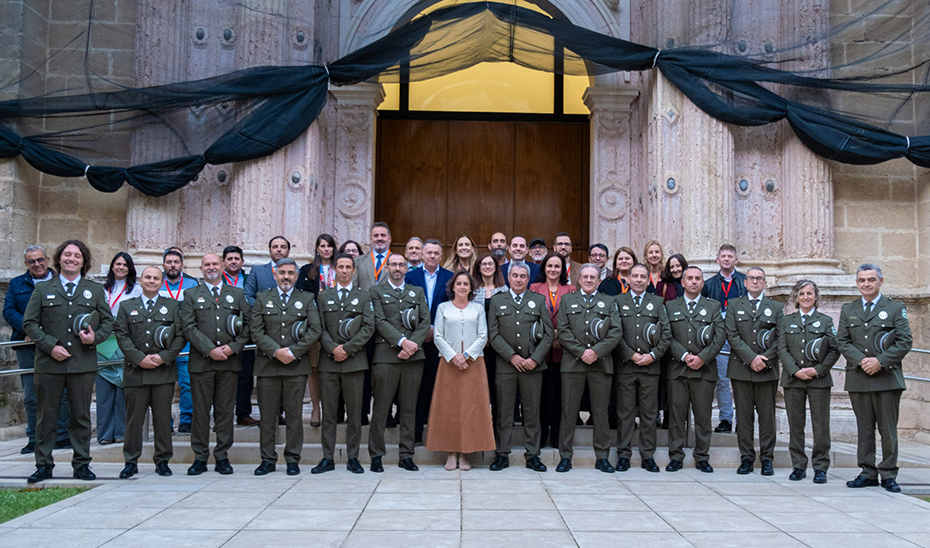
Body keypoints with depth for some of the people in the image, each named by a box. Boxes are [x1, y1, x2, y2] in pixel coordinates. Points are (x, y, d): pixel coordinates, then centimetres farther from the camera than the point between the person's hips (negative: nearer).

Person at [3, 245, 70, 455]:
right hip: (28, 345, 1)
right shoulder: (16, 284, 13)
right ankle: (34, 440, 9)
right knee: (31, 396, 2)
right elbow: (9, 311, 4)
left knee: (61, 393, -1)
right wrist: (28, 329, -13)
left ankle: (62, 436, 9)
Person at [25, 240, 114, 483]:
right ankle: (43, 465, 14)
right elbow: (29, 323, 4)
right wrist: (50, 346, -9)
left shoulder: (96, 290, 12)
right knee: (46, 417, 4)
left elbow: (108, 321, 12)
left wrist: (96, 337, -9)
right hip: (49, 363, 0)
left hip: (83, 363, 1)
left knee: (81, 417, 5)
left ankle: (81, 465, 14)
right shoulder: (43, 289, 9)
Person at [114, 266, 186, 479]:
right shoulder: (127, 307, 12)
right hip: (135, 371, 0)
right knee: (134, 419, 3)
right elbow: (122, 336, 3)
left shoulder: (172, 306, 10)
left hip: (164, 371, 0)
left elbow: (180, 336, 4)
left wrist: (163, 357, -9)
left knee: (163, 418, 3)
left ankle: (162, 461, 13)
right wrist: (139, 358, -9)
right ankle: (131, 462, 12)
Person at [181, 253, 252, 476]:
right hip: (201, 362, -1)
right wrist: (210, 350, -12)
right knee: (200, 410, 2)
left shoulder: (237, 294, 14)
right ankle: (200, 457, 10)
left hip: (230, 361, 1)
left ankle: (222, 457, 11)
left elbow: (247, 324, 7)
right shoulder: (191, 295, 10)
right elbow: (189, 327, -1)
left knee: (226, 410, 3)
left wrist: (233, 347, -8)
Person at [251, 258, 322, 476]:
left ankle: (292, 459, 10)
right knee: (267, 415, 3)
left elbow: (315, 330, 0)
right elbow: (256, 331, 2)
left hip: (297, 365, -1)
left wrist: (293, 351, -10)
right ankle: (268, 459, 12)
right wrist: (275, 351, -11)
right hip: (268, 365, 1)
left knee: (294, 415, 2)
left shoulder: (307, 299, 10)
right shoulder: (262, 299, 11)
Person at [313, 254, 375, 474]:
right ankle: (328, 458, 9)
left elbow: (368, 327, -1)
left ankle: (353, 458, 9)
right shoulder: (323, 296, 13)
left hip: (354, 361, -1)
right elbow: (319, 327, 5)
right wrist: (333, 348, -11)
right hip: (328, 361, 1)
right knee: (328, 412, 3)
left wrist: (348, 348, -10)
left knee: (355, 413, 2)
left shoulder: (364, 297, 9)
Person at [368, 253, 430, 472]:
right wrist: (402, 341, -15)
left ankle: (406, 455, 12)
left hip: (414, 356, 3)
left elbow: (425, 322, 8)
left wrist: (413, 344, -9)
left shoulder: (418, 292, 19)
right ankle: (376, 455, 7)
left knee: (409, 408, 5)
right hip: (386, 355, -3)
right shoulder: (377, 292, 9)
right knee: (381, 407, -1)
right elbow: (379, 322, -4)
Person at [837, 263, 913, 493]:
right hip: (858, 378, 3)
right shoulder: (848, 310, 13)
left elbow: (905, 341, -3)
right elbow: (842, 341, 6)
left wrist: (880, 361, -14)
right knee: (864, 428, 7)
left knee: (888, 429, 2)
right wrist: (861, 360, -10)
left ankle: (888, 475, 11)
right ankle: (868, 473, 15)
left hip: (887, 378, -2)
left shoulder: (896, 308, 4)